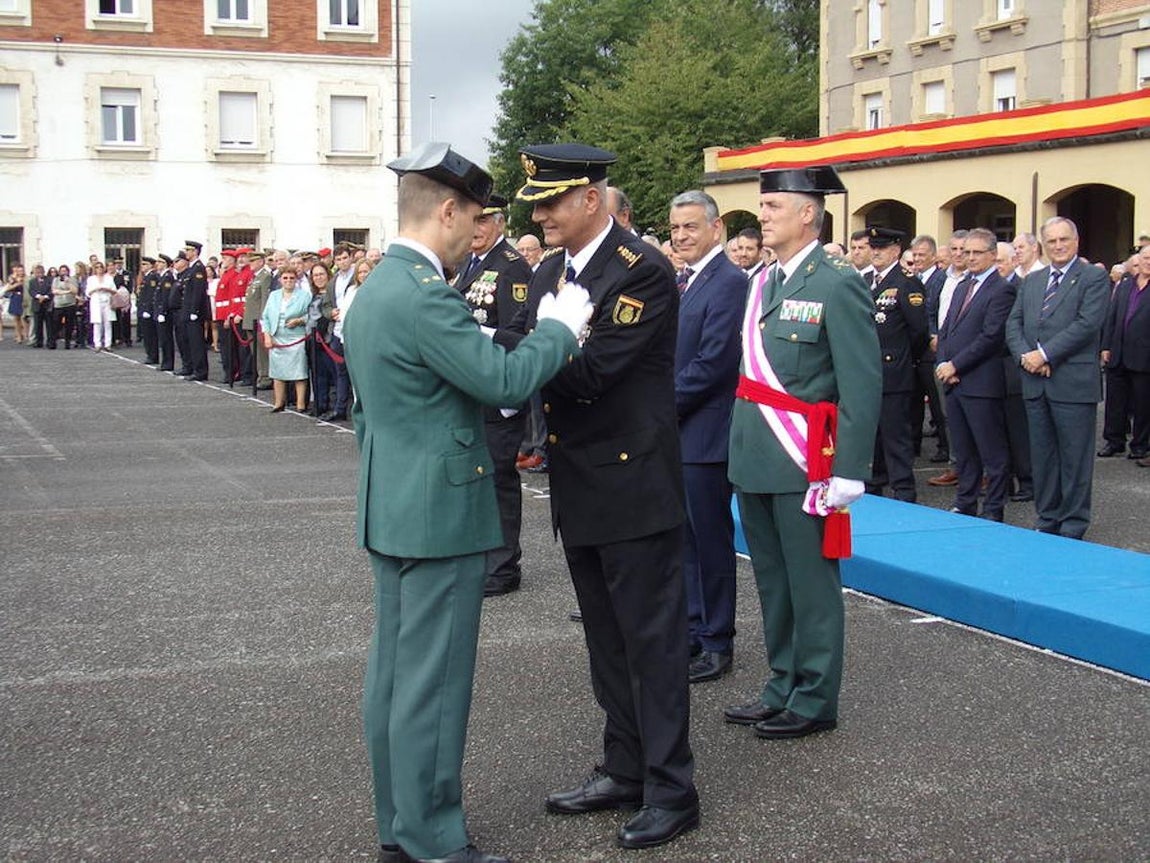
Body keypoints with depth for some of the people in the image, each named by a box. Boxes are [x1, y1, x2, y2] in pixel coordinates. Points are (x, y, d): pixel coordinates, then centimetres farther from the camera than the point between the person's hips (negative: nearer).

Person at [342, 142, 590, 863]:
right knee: (434, 681, -1)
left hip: (391, 508, 10)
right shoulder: (426, 295, -21)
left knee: (395, 670, 15)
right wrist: (561, 326, -8)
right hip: (439, 512, -10)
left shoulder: (374, 289, 12)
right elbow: (504, 379, -23)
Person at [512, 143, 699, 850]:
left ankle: (671, 790, 11)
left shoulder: (642, 272, -15)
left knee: (652, 640, 1)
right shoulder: (551, 272, 11)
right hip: (578, 490, 8)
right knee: (607, 640, 17)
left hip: (634, 487, -8)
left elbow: (590, 371, -23)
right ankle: (625, 770, 29)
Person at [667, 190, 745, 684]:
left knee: (710, 538, 2)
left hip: (704, 433, -9)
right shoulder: (681, 281, 14)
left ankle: (716, 644, 13)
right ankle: (691, 631, 26)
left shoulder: (729, 282, -14)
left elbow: (712, 364, -20)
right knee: (684, 537, 15)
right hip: (672, 432, 9)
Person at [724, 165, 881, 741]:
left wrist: (849, 472, -17)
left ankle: (815, 699, 17)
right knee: (771, 581, 16)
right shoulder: (762, 283, 12)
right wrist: (741, 449, 12)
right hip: (754, 458, 8)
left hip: (804, 462, -8)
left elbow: (863, 384, -14)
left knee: (811, 582, 3)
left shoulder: (839, 285, -11)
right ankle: (782, 687, 29)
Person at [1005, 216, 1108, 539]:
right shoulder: (1031, 281, 16)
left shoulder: (1094, 278, -2)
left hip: (1073, 384, -6)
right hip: (1035, 383, 6)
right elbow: (1013, 323, 11)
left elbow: (1087, 324, -14)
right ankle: (1047, 521, 20)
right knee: (1042, 457, 11)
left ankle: (1073, 527, 8)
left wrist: (1045, 354, -16)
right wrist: (1024, 355, -8)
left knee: (1075, 459, 0)